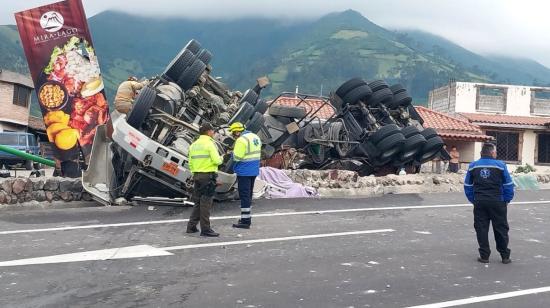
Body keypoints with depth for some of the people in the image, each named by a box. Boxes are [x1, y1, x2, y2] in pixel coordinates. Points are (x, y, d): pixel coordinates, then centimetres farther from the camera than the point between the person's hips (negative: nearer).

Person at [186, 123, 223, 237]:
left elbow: (190, 163, 14)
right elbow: (217, 160, -18)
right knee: (206, 203, -4)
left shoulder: (193, 145, 13)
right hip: (208, 176, -8)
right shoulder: (209, 144, -11)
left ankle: (191, 226, 17)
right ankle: (205, 229, -1)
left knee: (198, 202, 15)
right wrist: (221, 158, 3)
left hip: (197, 176, 8)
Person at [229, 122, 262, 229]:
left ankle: (245, 221, -2)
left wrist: (233, 152, 1)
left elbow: (237, 157, -19)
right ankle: (247, 217, 27)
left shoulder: (241, 140, -17)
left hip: (244, 172, -9)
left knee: (244, 195, -4)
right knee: (249, 194, 18)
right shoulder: (255, 137, 11)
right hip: (254, 171, 9)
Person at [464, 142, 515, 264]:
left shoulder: (473, 166, 5)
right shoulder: (500, 165, -4)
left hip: (479, 202, 2)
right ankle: (505, 256, 14)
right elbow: (508, 185, -2)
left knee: (481, 229, 7)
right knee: (501, 229, 8)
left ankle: (484, 256, 10)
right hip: (497, 202, -2)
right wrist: (506, 200, 8)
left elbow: (467, 186, 8)